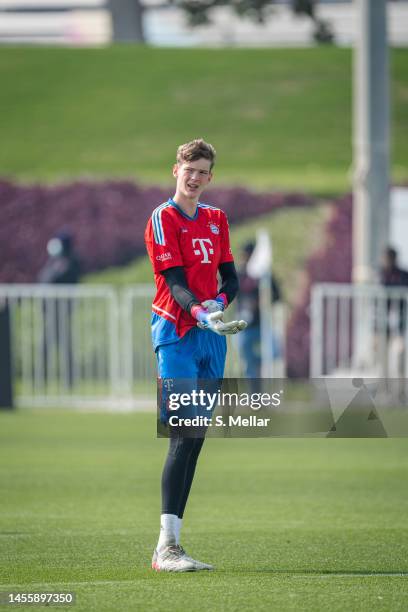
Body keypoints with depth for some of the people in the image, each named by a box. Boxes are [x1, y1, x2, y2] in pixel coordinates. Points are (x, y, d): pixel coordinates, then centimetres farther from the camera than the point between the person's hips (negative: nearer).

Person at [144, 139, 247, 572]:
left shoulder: (216, 219, 16)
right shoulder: (163, 219, -4)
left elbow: (230, 278, 13)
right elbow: (175, 283, -14)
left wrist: (218, 302, -9)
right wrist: (202, 316, -31)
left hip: (212, 336, 7)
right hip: (176, 333, -7)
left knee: (195, 439, 4)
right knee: (183, 436, -16)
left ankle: (170, 545, 8)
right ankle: (166, 548, -20)